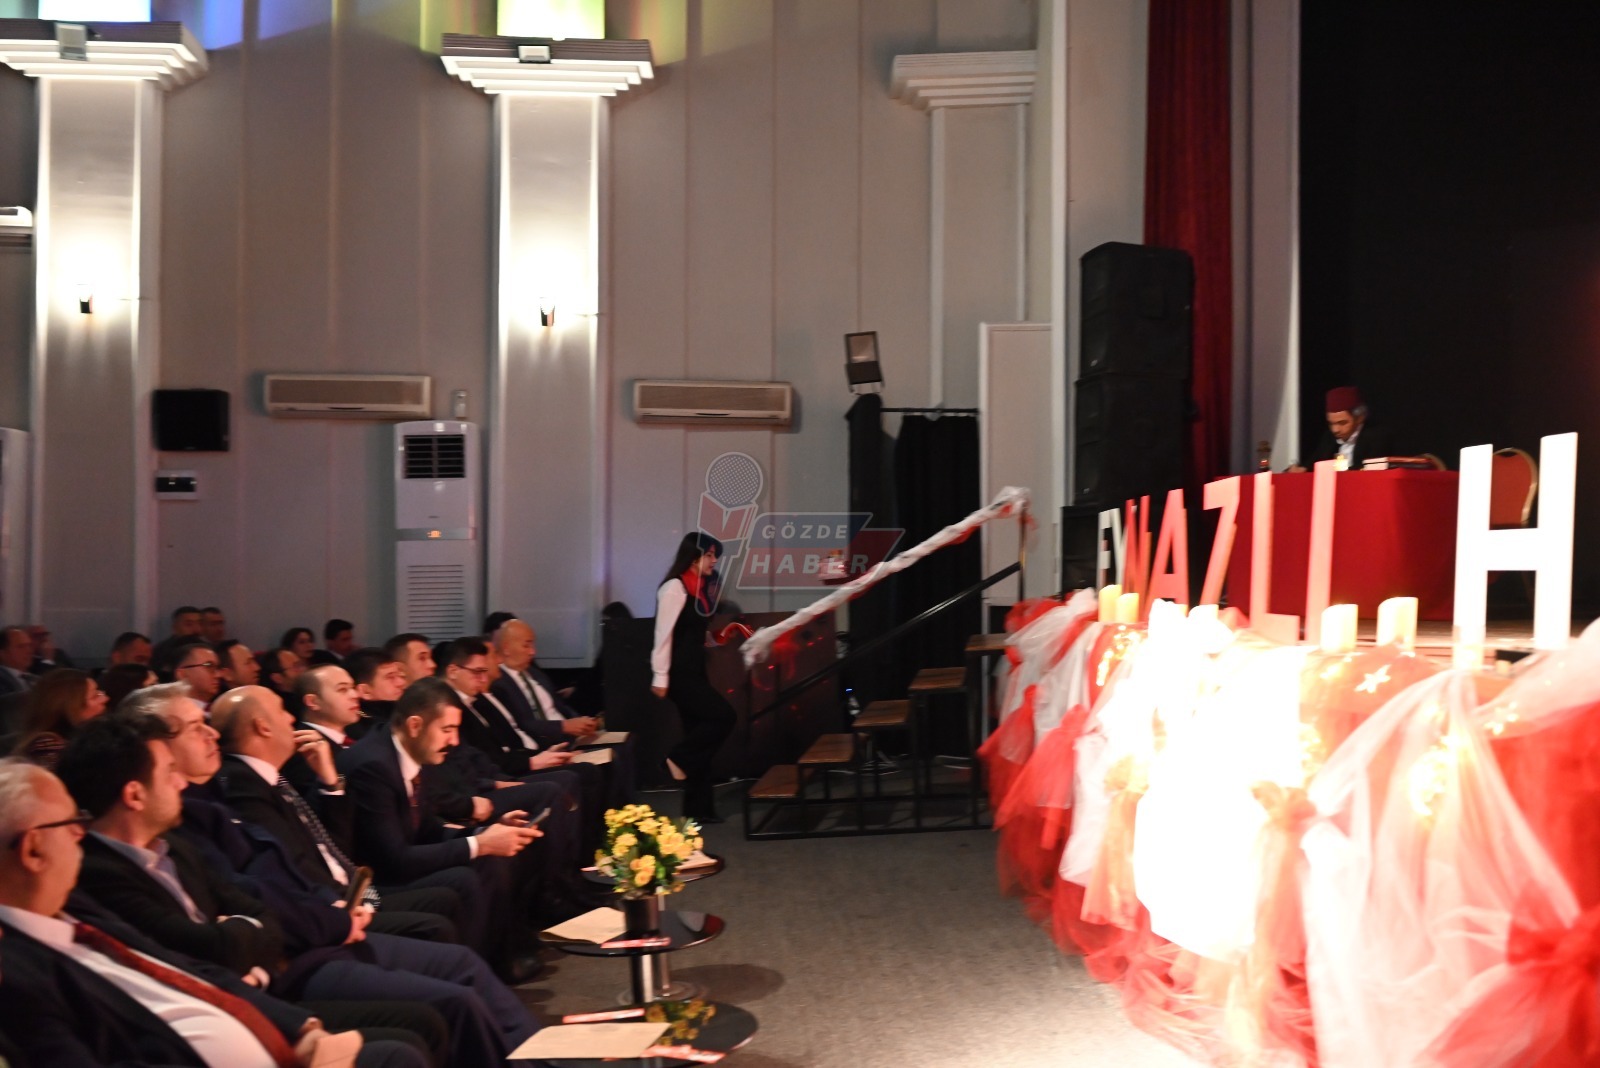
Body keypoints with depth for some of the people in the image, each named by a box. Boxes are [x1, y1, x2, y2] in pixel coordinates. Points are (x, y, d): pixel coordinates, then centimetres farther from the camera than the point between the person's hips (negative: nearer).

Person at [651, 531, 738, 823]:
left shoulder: (700, 587, 13)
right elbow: (663, 633, -17)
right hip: (678, 673, -9)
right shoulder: (675, 587, -14)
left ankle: (699, 807, 13)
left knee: (699, 734, 8)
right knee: (723, 715, -13)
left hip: (695, 670, 9)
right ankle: (679, 759, 4)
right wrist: (660, 677, -18)